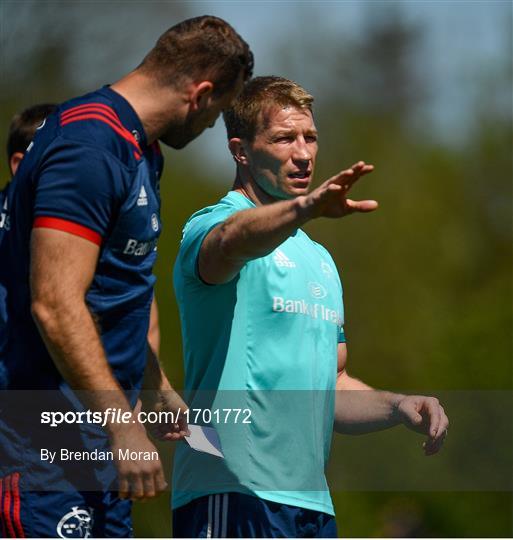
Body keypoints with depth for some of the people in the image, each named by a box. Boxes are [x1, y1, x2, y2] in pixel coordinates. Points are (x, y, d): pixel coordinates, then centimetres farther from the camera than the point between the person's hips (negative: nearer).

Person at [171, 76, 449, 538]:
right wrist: (306, 207, -48)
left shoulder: (320, 259, 24)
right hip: (234, 495, -8)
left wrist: (399, 407, 8)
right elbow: (234, 239, -29)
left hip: (312, 501, 8)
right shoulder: (212, 226, -3)